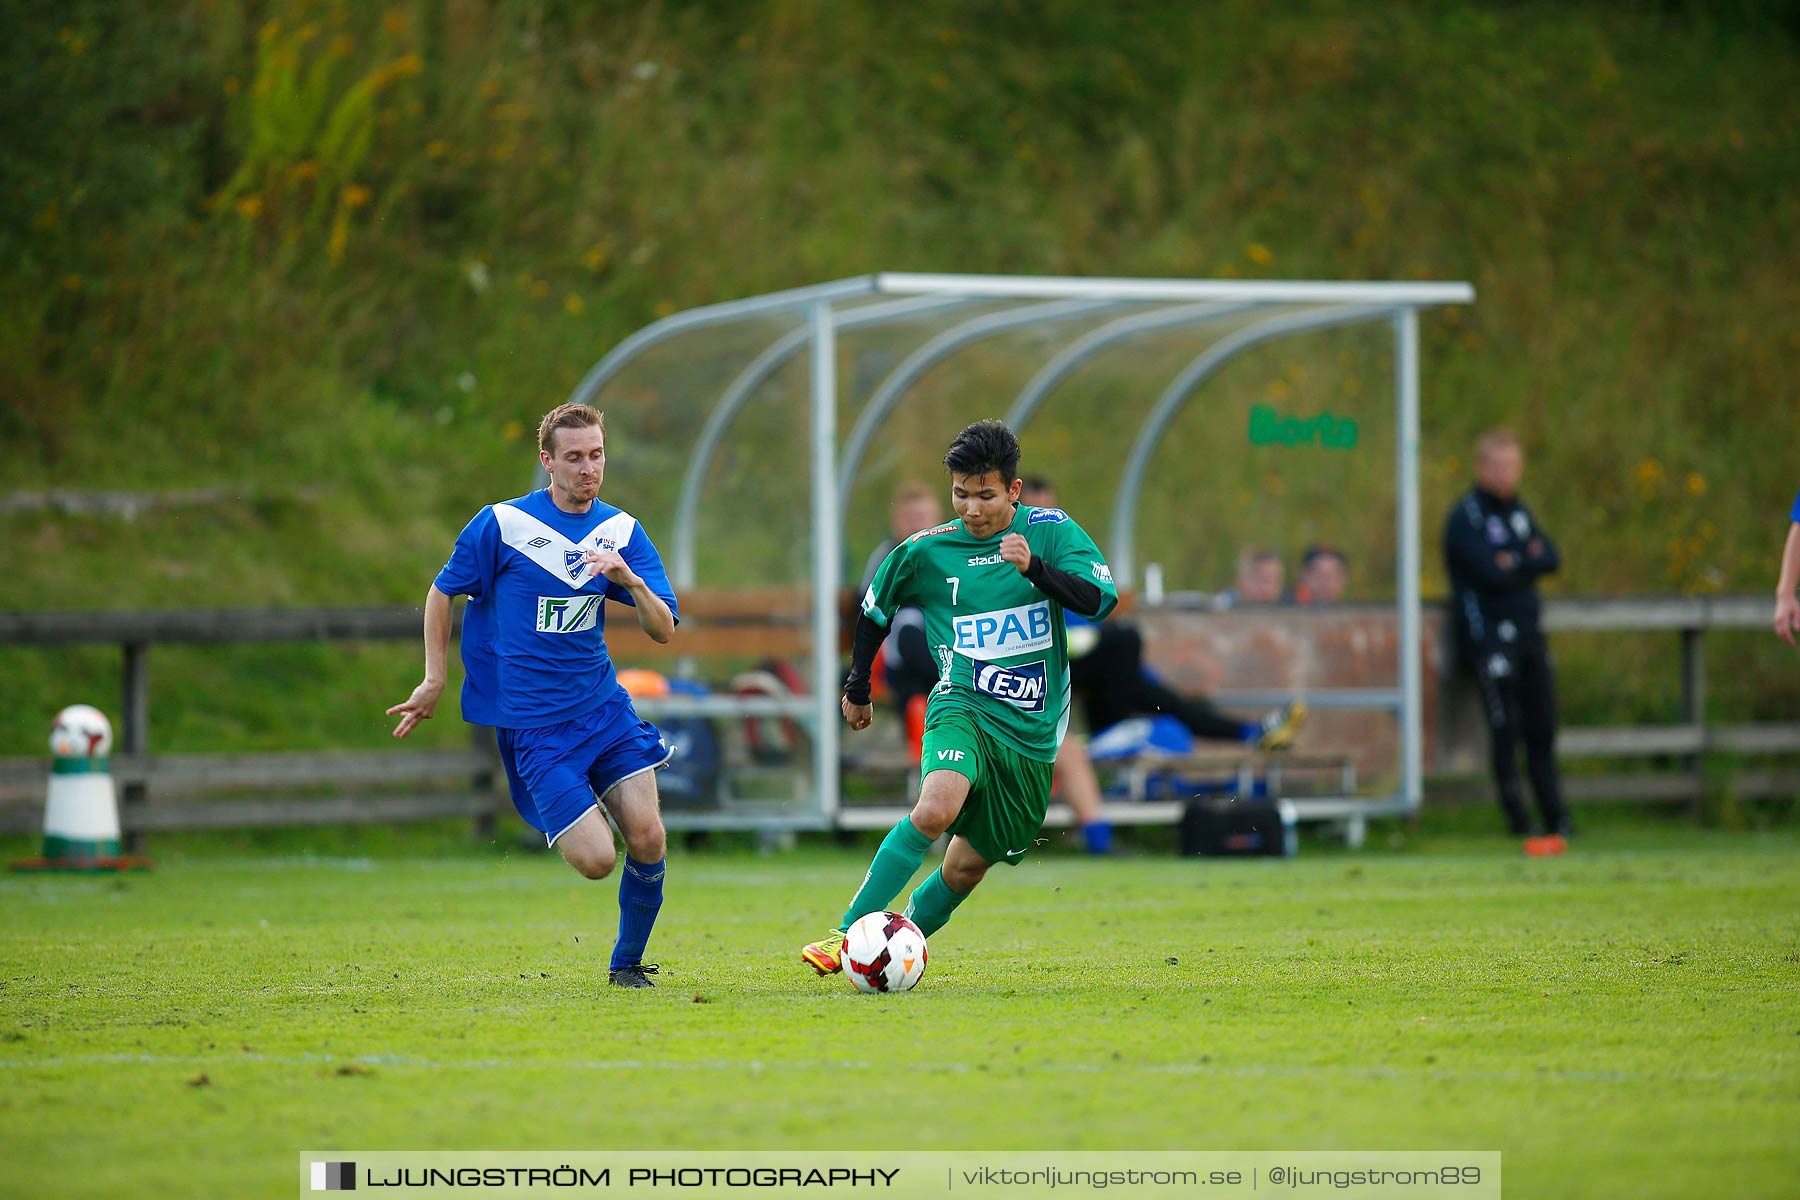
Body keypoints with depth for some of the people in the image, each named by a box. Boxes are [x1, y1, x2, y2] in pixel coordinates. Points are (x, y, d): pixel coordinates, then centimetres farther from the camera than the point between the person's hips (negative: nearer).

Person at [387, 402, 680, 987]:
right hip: (532, 721, -4)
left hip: (604, 705, 4)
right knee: (596, 859, -13)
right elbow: (442, 592, 5)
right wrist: (434, 681, 2)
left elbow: (663, 630, -2)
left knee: (648, 839, -8)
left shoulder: (621, 531, 3)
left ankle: (627, 963, 15)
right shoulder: (502, 524, -8)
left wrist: (630, 580, -21)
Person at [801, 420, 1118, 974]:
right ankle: (848, 934, -31)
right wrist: (857, 688, 25)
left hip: (1034, 729, 2)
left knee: (967, 867, 6)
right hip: (963, 706, -2)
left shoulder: (1050, 531, -2)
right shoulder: (926, 550, 0)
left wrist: (1034, 567, -30)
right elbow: (875, 607, 17)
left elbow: (1100, 598, -15)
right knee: (937, 808, -32)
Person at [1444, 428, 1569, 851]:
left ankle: (1557, 823, 8)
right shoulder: (1466, 517, -7)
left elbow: (1551, 559, 6)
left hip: (1528, 633, 7)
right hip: (1489, 636, -7)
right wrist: (1529, 562, -4)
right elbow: (1490, 573, -19)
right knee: (1505, 728, -11)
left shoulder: (1518, 511, 17)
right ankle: (1518, 823, -9)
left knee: (1542, 729, 6)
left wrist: (1514, 562, -9)